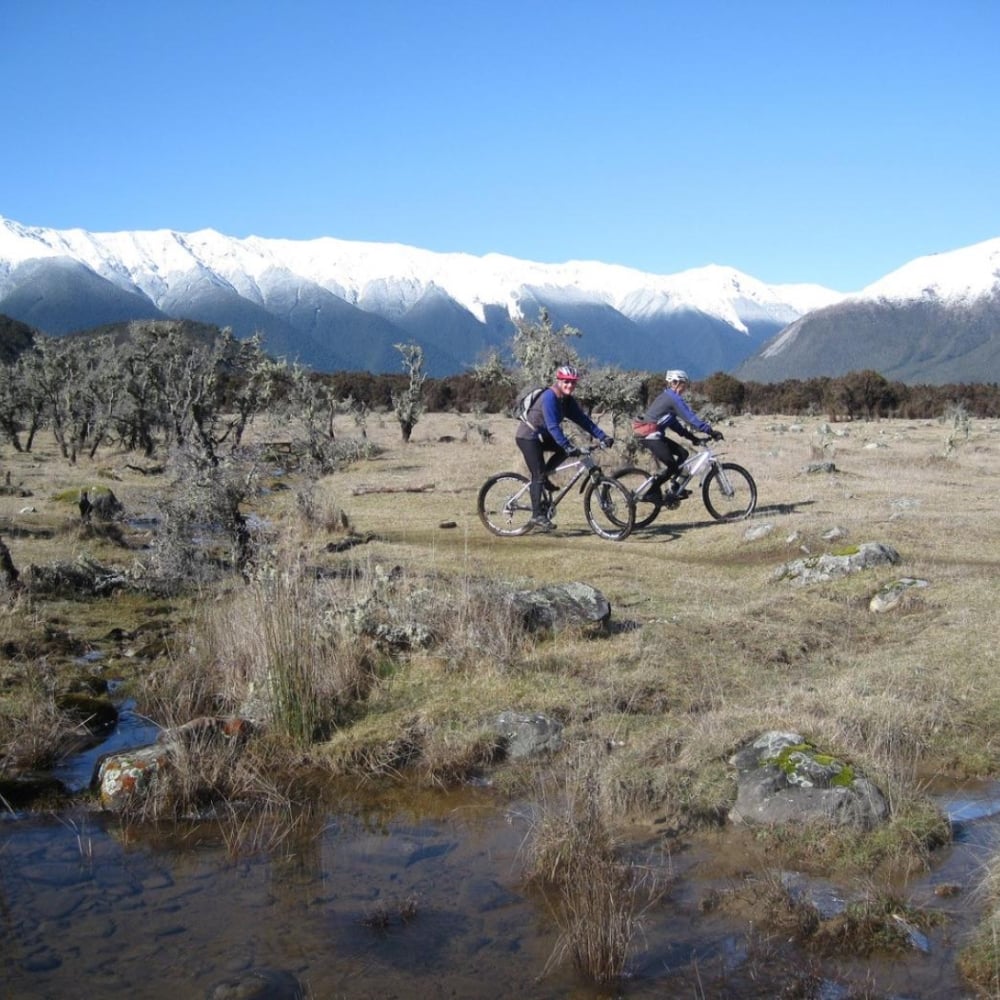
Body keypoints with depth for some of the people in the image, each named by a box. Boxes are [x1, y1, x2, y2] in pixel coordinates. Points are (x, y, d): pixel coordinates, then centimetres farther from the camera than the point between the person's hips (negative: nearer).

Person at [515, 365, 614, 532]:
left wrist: (603, 437, -11)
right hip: (528, 436, -8)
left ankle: (543, 476, 7)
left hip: (541, 436, 8)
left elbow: (583, 420, -2)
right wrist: (568, 446, -39)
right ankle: (537, 516, -8)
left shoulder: (567, 400, 2)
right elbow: (553, 426, -32)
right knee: (538, 476, -11)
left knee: (566, 448, -6)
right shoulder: (549, 397, -23)